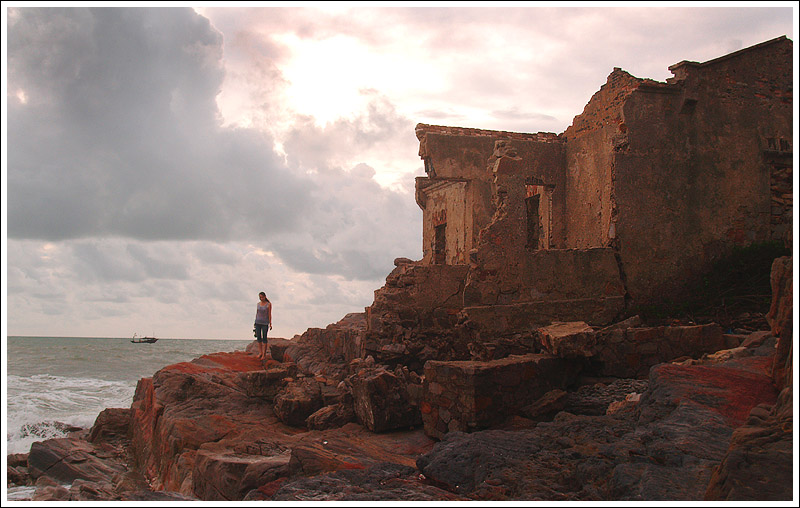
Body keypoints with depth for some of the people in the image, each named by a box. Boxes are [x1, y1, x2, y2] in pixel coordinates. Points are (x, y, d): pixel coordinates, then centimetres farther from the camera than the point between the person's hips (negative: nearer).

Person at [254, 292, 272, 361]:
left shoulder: (269, 304, -5)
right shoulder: (258, 304, 8)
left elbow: (269, 314, -6)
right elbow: (257, 313, 13)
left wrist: (270, 324, -9)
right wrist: (255, 323, 13)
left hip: (265, 323, -4)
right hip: (258, 322, 4)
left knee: (264, 338, -4)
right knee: (258, 337, 3)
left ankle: (264, 355, -4)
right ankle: (260, 352, 13)